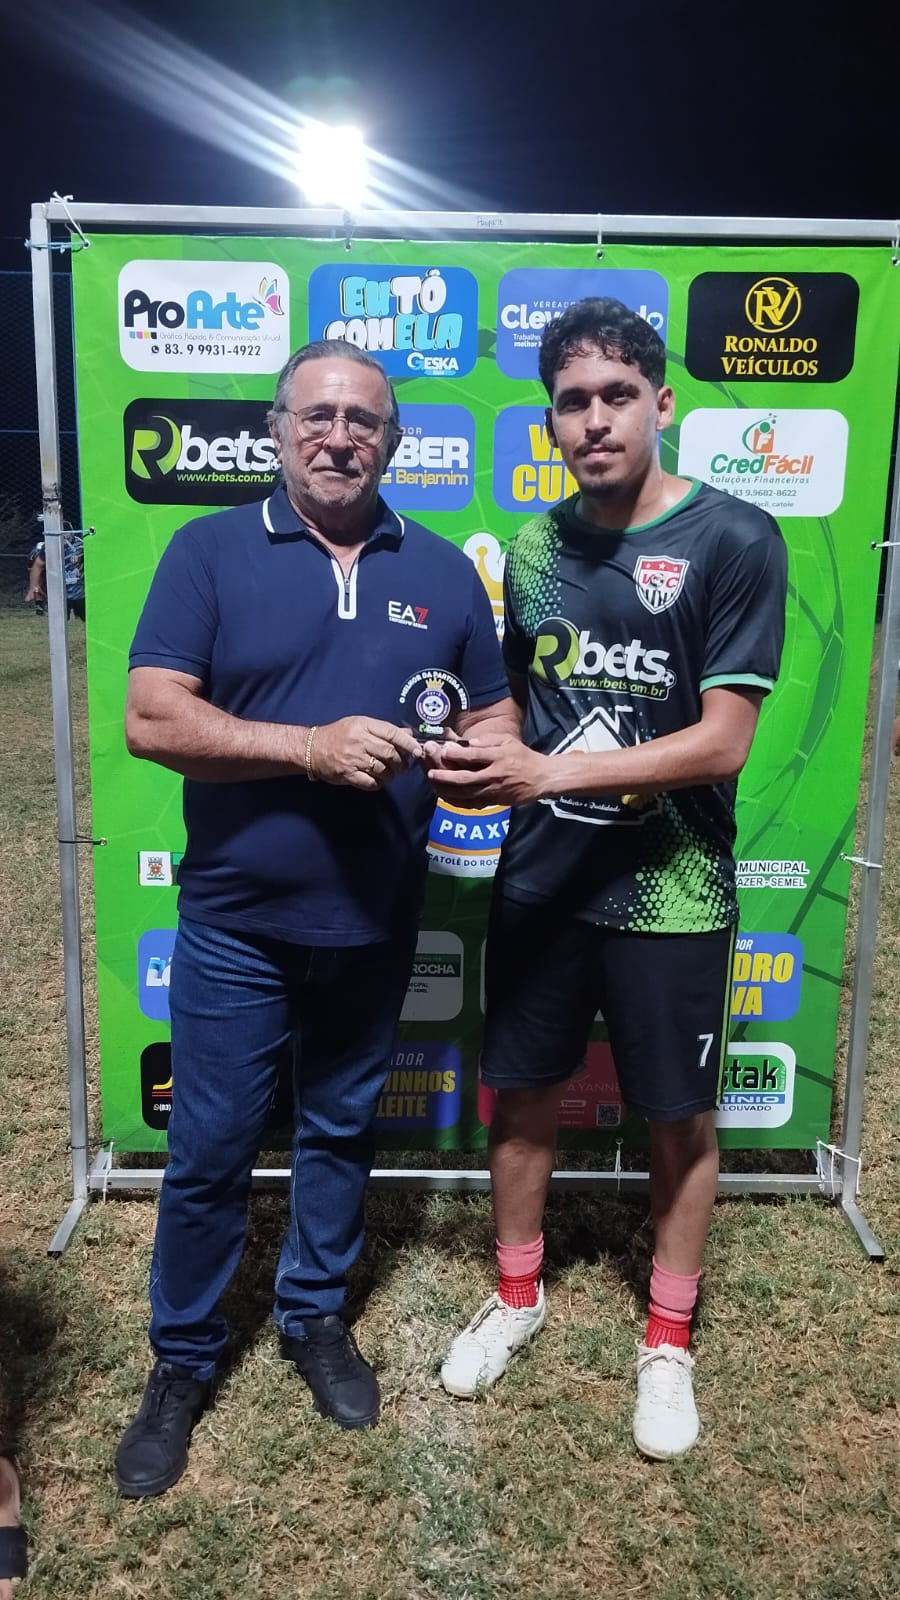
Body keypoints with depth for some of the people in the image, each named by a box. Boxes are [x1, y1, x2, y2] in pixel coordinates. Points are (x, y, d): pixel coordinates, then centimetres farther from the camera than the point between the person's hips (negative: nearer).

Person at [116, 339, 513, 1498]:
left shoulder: (441, 571, 4)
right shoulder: (211, 549, -4)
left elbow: (496, 717, 8)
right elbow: (150, 719, -13)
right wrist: (312, 746, -23)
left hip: (374, 923, 3)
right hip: (234, 922, -2)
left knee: (340, 1133, 18)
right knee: (208, 1151, 9)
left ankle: (315, 1315, 42)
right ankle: (182, 1359, 32)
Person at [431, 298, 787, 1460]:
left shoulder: (733, 543, -12)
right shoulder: (534, 547, 3)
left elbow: (722, 744, -18)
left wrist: (547, 774, -25)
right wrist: (479, 764, -10)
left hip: (669, 893, -4)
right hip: (539, 881, 4)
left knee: (680, 1118, 12)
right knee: (519, 1090, 16)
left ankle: (667, 1341, 36)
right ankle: (517, 1294, 42)